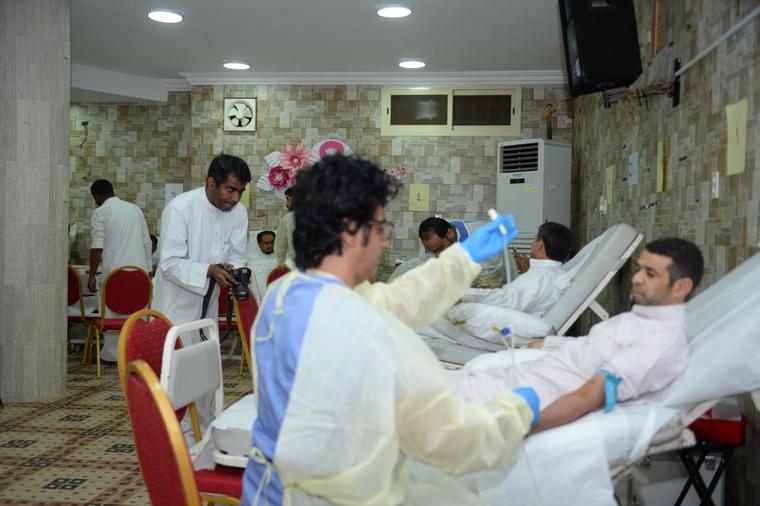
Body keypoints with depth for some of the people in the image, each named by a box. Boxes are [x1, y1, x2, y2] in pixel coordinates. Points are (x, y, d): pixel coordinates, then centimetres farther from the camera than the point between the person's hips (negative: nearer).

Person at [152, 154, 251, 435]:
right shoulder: (180, 208, -22)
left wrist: (232, 269, -23)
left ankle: (202, 435, 29)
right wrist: (210, 271, -37)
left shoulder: (238, 213, -4)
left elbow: (237, 256, 1)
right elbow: (170, 263, -24)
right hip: (176, 304, -6)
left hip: (207, 305, 6)